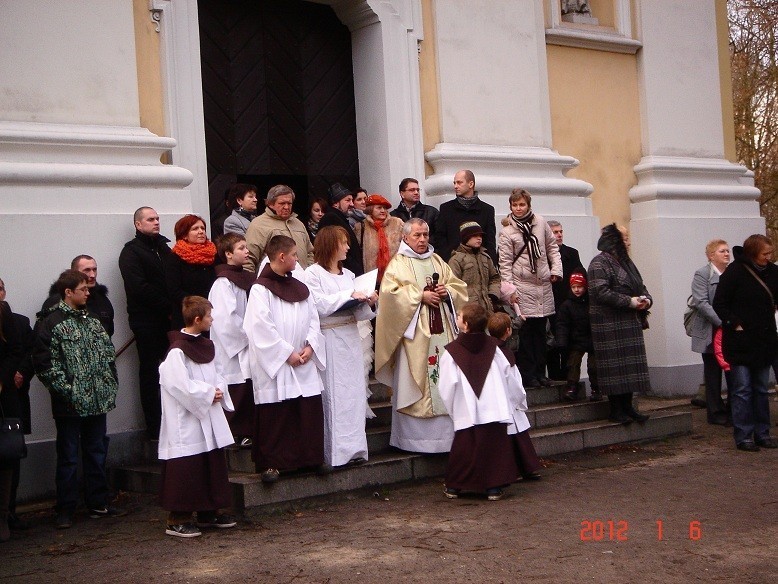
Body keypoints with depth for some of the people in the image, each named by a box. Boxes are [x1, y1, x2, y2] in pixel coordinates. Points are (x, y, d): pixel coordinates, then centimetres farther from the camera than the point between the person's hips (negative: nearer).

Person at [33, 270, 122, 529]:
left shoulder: (93, 322, 12)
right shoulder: (50, 324, -10)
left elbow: (109, 354, 18)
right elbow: (45, 365, -15)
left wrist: (110, 386, 7)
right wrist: (67, 391, -17)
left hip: (97, 401, 7)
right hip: (70, 405, -6)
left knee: (97, 453, 14)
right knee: (68, 458, 3)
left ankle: (99, 504, 24)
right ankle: (66, 510, 12)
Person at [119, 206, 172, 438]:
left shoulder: (164, 247, 18)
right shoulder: (131, 251, -2)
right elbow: (140, 288, -13)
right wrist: (168, 307, -11)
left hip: (168, 318, 5)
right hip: (146, 321, -5)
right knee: (150, 372, 0)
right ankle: (154, 427, 3)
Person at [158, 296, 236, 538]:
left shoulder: (206, 345, 10)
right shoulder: (177, 351, -17)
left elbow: (217, 372, 16)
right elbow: (180, 384, -22)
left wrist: (218, 390, -3)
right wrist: (209, 393, -16)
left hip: (209, 418, 9)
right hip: (187, 423, -9)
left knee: (213, 466, 15)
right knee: (185, 471, -4)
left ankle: (208, 512, 27)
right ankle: (177, 520, 4)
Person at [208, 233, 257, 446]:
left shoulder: (248, 278, 13)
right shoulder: (223, 283, -12)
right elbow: (227, 318, -19)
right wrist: (249, 334, -12)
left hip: (248, 348, 8)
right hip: (232, 349, -8)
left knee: (250, 391, 9)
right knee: (237, 392, -3)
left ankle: (248, 432, 17)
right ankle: (236, 434, 6)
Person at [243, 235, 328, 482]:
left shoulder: (300, 288, 13)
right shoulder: (260, 290, -7)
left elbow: (313, 319, 11)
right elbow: (262, 328, -14)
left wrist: (310, 346, -5)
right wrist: (287, 353, -14)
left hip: (304, 362, 6)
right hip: (275, 364, -6)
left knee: (311, 408, 5)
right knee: (274, 415, -1)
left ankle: (314, 457, 17)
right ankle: (271, 463, 9)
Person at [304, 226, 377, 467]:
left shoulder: (348, 275, 15)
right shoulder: (313, 274, -2)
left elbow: (358, 312, 14)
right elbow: (320, 305, -14)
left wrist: (369, 303, -5)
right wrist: (350, 294, -13)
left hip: (351, 337, 6)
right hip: (329, 340, -6)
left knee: (355, 392, 5)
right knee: (334, 396, -5)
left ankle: (354, 447, 11)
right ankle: (337, 452, 0)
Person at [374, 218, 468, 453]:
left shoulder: (437, 261, 17)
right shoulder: (398, 264, 0)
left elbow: (459, 286, 17)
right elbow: (390, 293, -12)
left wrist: (447, 291, -4)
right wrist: (420, 296, -15)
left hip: (441, 329, 5)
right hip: (414, 331, -5)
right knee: (415, 378, -5)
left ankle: (446, 432, 11)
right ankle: (414, 436, 1)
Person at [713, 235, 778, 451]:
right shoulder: (734, 272, -10)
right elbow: (719, 304, -9)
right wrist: (734, 324, -14)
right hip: (740, 342, -5)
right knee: (742, 390, -2)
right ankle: (744, 437, 3)